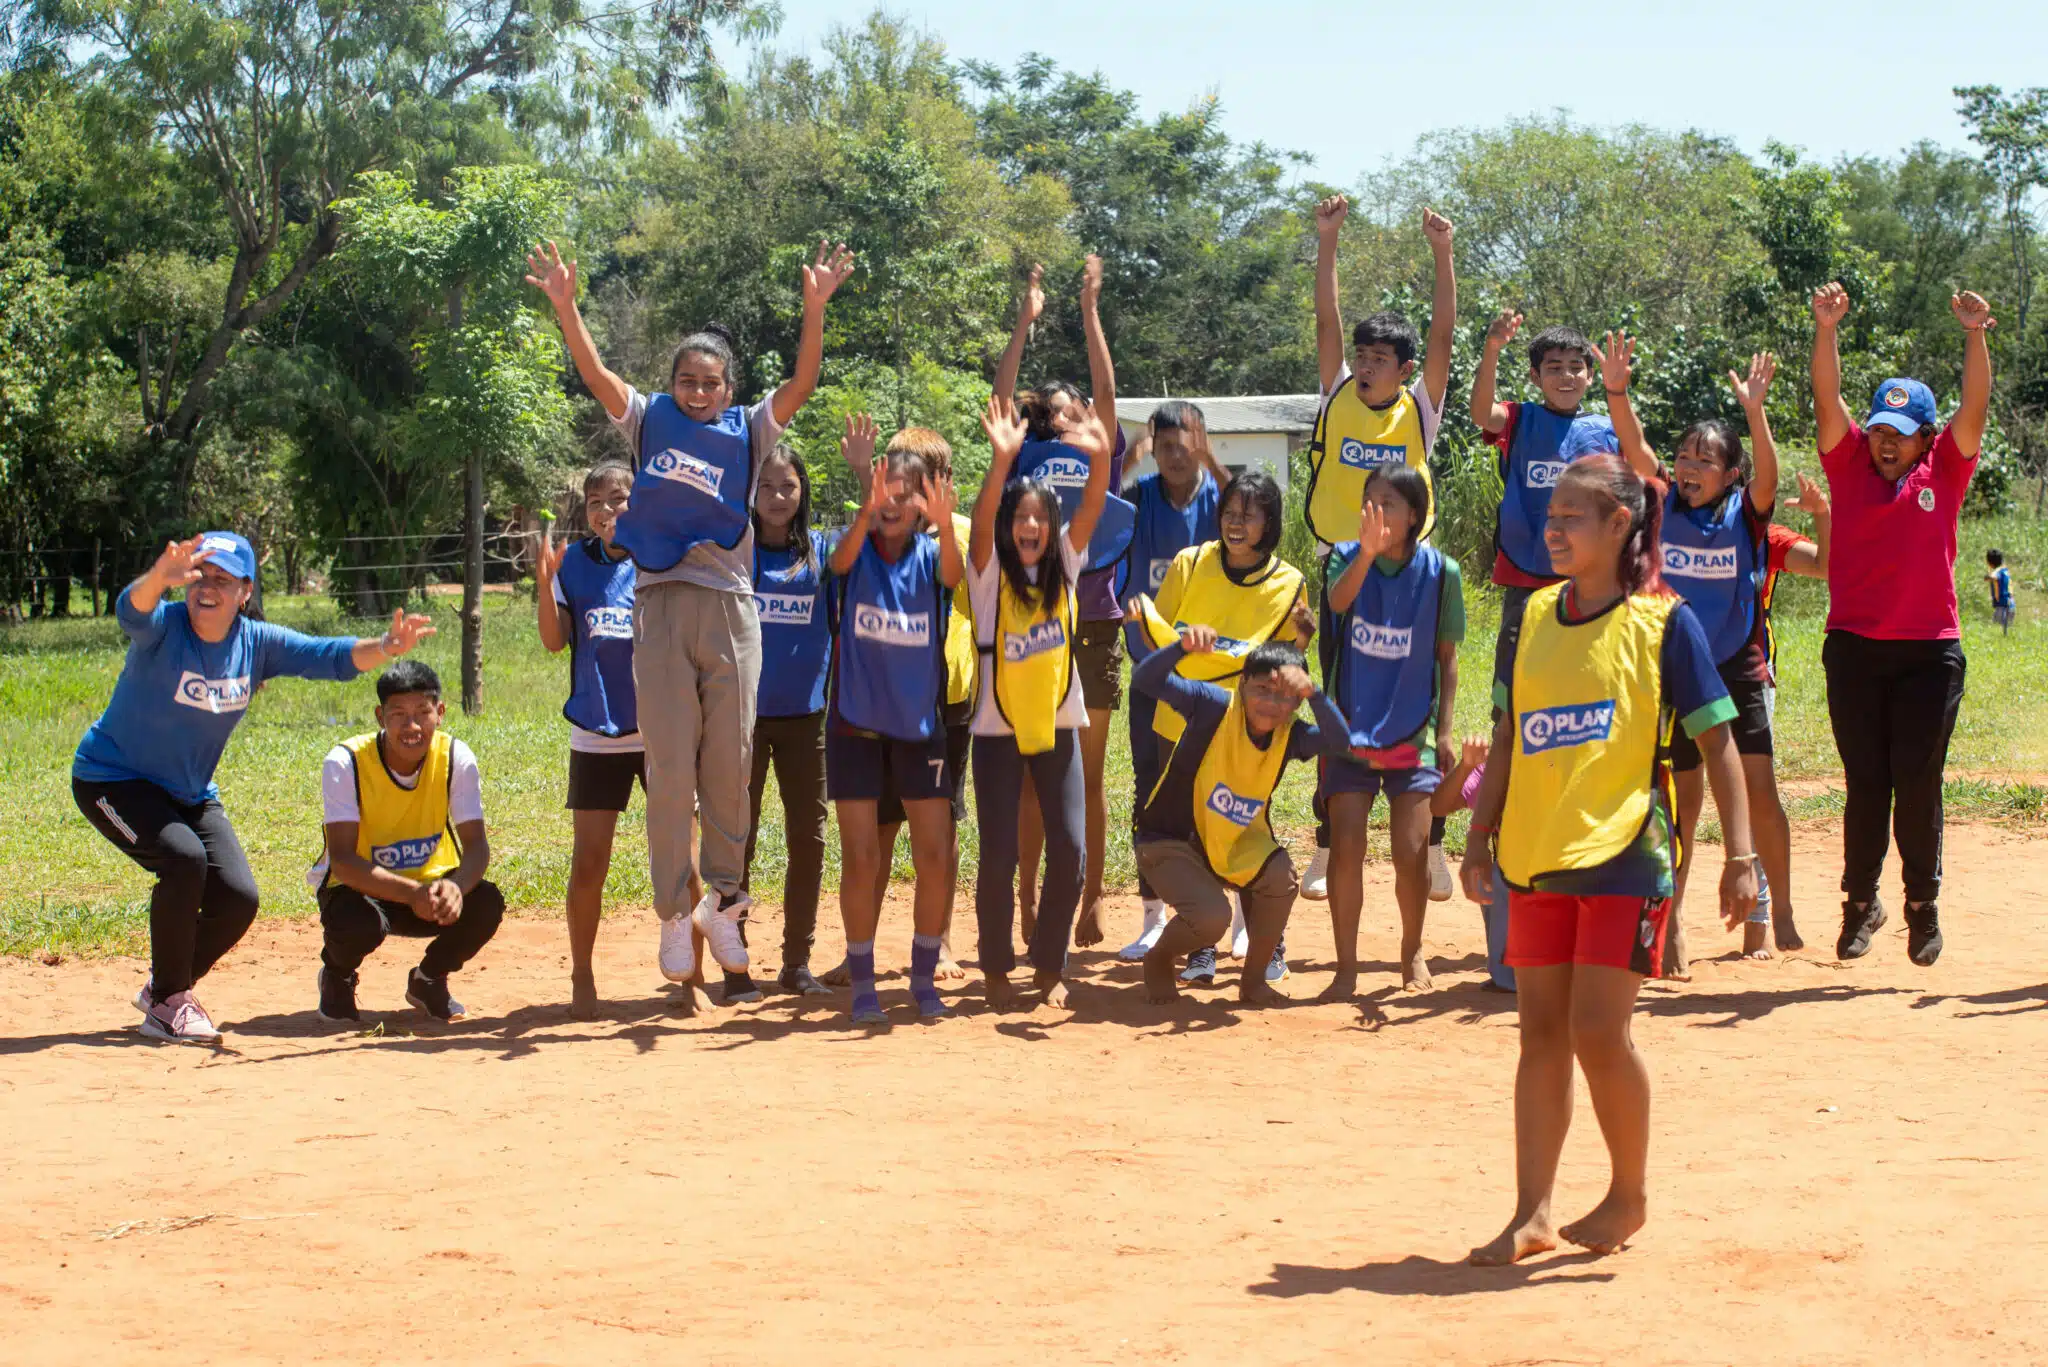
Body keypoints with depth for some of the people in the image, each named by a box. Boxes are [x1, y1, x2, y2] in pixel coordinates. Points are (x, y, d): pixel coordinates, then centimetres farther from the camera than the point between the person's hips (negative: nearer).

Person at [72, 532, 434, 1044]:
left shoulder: (257, 643, -8)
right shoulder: (163, 628, -21)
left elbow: (332, 657, -18)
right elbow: (132, 611, -45)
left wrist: (384, 647, -40)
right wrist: (161, 576, -69)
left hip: (191, 793, 6)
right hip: (112, 779, -6)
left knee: (238, 898, -6)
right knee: (183, 858, -29)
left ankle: (165, 989, 20)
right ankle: (168, 1001, -12)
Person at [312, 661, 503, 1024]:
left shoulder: (456, 757, -15)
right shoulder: (346, 762, -23)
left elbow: (476, 846, -17)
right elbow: (342, 860, -29)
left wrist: (455, 887, -42)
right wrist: (411, 893, -44)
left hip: (429, 883, 3)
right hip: (357, 885, -3)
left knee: (486, 903, -26)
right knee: (358, 922, -36)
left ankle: (429, 978, 6)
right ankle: (337, 978, 3)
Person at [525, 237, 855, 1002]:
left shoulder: (748, 430, 9)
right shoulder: (649, 421, 10)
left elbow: (802, 384, -4)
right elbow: (594, 374, -2)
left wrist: (816, 309, -18)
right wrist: (564, 305, -17)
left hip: (729, 604, 1)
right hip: (660, 605, -1)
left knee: (730, 763, 3)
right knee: (669, 768, -2)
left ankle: (723, 898, 16)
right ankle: (674, 914, 5)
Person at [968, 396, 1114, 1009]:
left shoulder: (1064, 565, 2)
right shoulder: (990, 572, -6)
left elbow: (1092, 507, -13)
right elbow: (983, 519, -25)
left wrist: (1100, 457, -33)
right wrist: (1002, 461, -42)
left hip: (1059, 725, 2)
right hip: (999, 730, -2)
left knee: (1070, 851, -4)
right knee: (999, 857, -4)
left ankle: (1049, 965, 13)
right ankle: (996, 969, 14)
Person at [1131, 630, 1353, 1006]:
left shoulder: (1289, 735, -10)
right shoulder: (1214, 706, -20)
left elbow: (1338, 741, -30)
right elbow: (1145, 679, -31)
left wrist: (1313, 692, -46)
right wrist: (1183, 647, -49)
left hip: (1236, 845, 4)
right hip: (1170, 842, -4)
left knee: (1280, 874, -24)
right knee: (1211, 916, -26)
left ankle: (1253, 980, -1)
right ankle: (1158, 961, 11)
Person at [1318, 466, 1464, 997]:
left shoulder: (1441, 573, -4)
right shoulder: (1346, 557, -5)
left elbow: (1446, 656, 5)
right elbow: (1337, 602, -28)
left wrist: (1444, 729, 1)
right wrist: (1367, 552, -45)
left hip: (1412, 733, 0)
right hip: (1351, 728, 0)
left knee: (1411, 850, -3)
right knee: (1345, 848, -5)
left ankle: (1413, 953, 20)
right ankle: (1346, 967, 6)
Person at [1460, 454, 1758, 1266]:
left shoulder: (1664, 620, -5)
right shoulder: (1536, 616, 9)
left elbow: (1717, 743, -4)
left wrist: (1740, 854, -10)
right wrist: (1481, 836, 11)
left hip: (1625, 855, -5)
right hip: (1535, 858, 5)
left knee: (1598, 1031, -9)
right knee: (1541, 1033, 6)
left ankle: (1631, 1192, 14)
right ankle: (1532, 1215, 12)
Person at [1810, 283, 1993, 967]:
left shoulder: (1944, 472, 5)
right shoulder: (1850, 464, 5)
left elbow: (1975, 407, -7)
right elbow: (1827, 398, -5)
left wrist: (1975, 337, -21)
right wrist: (1826, 329, -19)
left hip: (1930, 650, -1)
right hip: (1854, 647, 1)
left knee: (1918, 782, 0)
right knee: (1866, 782, 5)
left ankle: (1923, 903, 15)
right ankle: (1861, 902, 16)